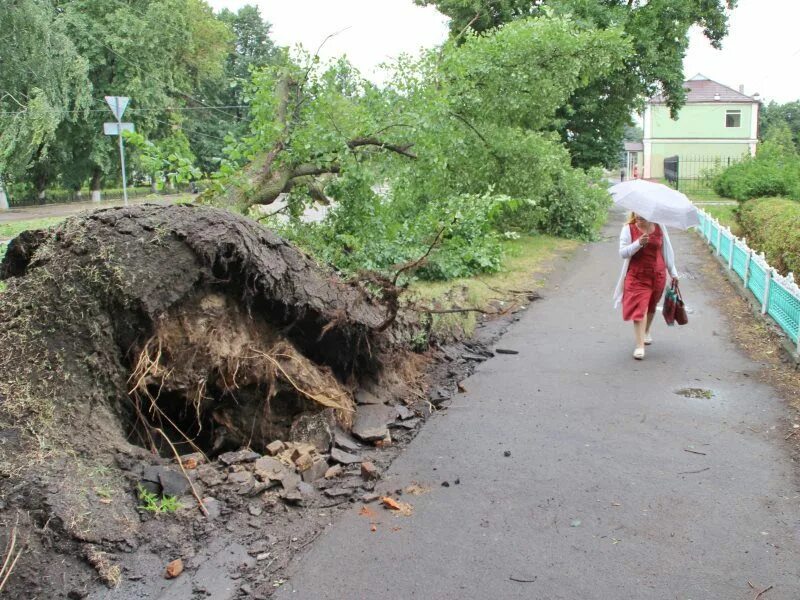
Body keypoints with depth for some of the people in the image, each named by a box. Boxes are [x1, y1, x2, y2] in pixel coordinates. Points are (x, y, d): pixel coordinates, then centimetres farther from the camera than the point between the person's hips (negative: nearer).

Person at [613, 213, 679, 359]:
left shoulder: (659, 228, 0)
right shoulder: (628, 229, -6)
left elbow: (667, 250, 7)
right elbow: (622, 253, -12)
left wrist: (673, 273, 10)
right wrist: (638, 243, -27)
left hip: (657, 275, 3)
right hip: (637, 276, -3)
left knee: (651, 307, 18)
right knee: (639, 308, -11)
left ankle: (646, 332, 43)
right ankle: (640, 345, -12)